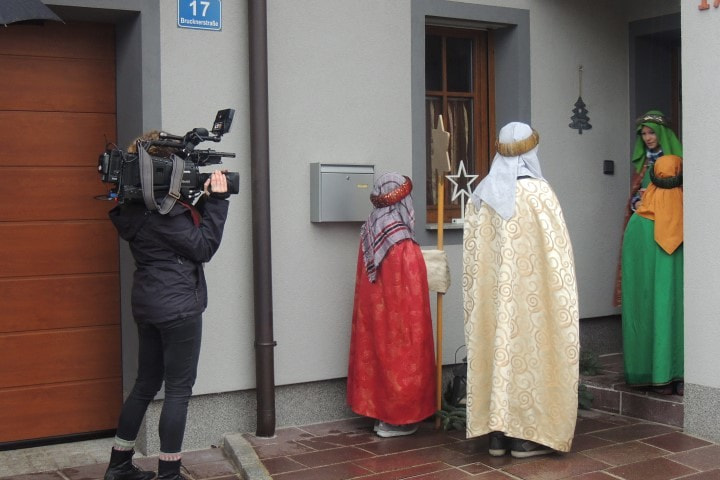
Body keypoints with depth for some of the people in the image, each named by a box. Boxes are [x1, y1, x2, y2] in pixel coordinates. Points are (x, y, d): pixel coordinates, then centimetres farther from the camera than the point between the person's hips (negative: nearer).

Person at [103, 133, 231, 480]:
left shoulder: (137, 206, 10)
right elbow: (203, 247, -15)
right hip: (178, 306, -10)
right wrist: (217, 201, -12)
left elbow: (187, 231, 13)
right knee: (179, 389, 0)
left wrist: (204, 201, 2)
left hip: (148, 304, 10)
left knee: (147, 383, 18)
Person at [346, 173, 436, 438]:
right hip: (397, 316, -7)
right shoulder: (403, 243, -21)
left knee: (378, 357, 15)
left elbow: (365, 280, 8)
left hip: (372, 314, 7)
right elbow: (411, 290, -17)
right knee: (400, 359, 5)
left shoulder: (369, 232, 1)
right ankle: (395, 420, 13)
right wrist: (414, 325, -8)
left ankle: (379, 413, 24)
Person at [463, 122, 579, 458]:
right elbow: (556, 251, -11)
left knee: (496, 351, 10)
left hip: (491, 297, 5)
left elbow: (471, 254, 7)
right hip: (529, 296, -5)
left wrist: (478, 298, 15)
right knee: (528, 355, 3)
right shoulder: (538, 192, -11)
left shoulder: (482, 195, 4)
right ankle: (526, 436, 8)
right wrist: (562, 295, -1)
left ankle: (497, 435, 14)